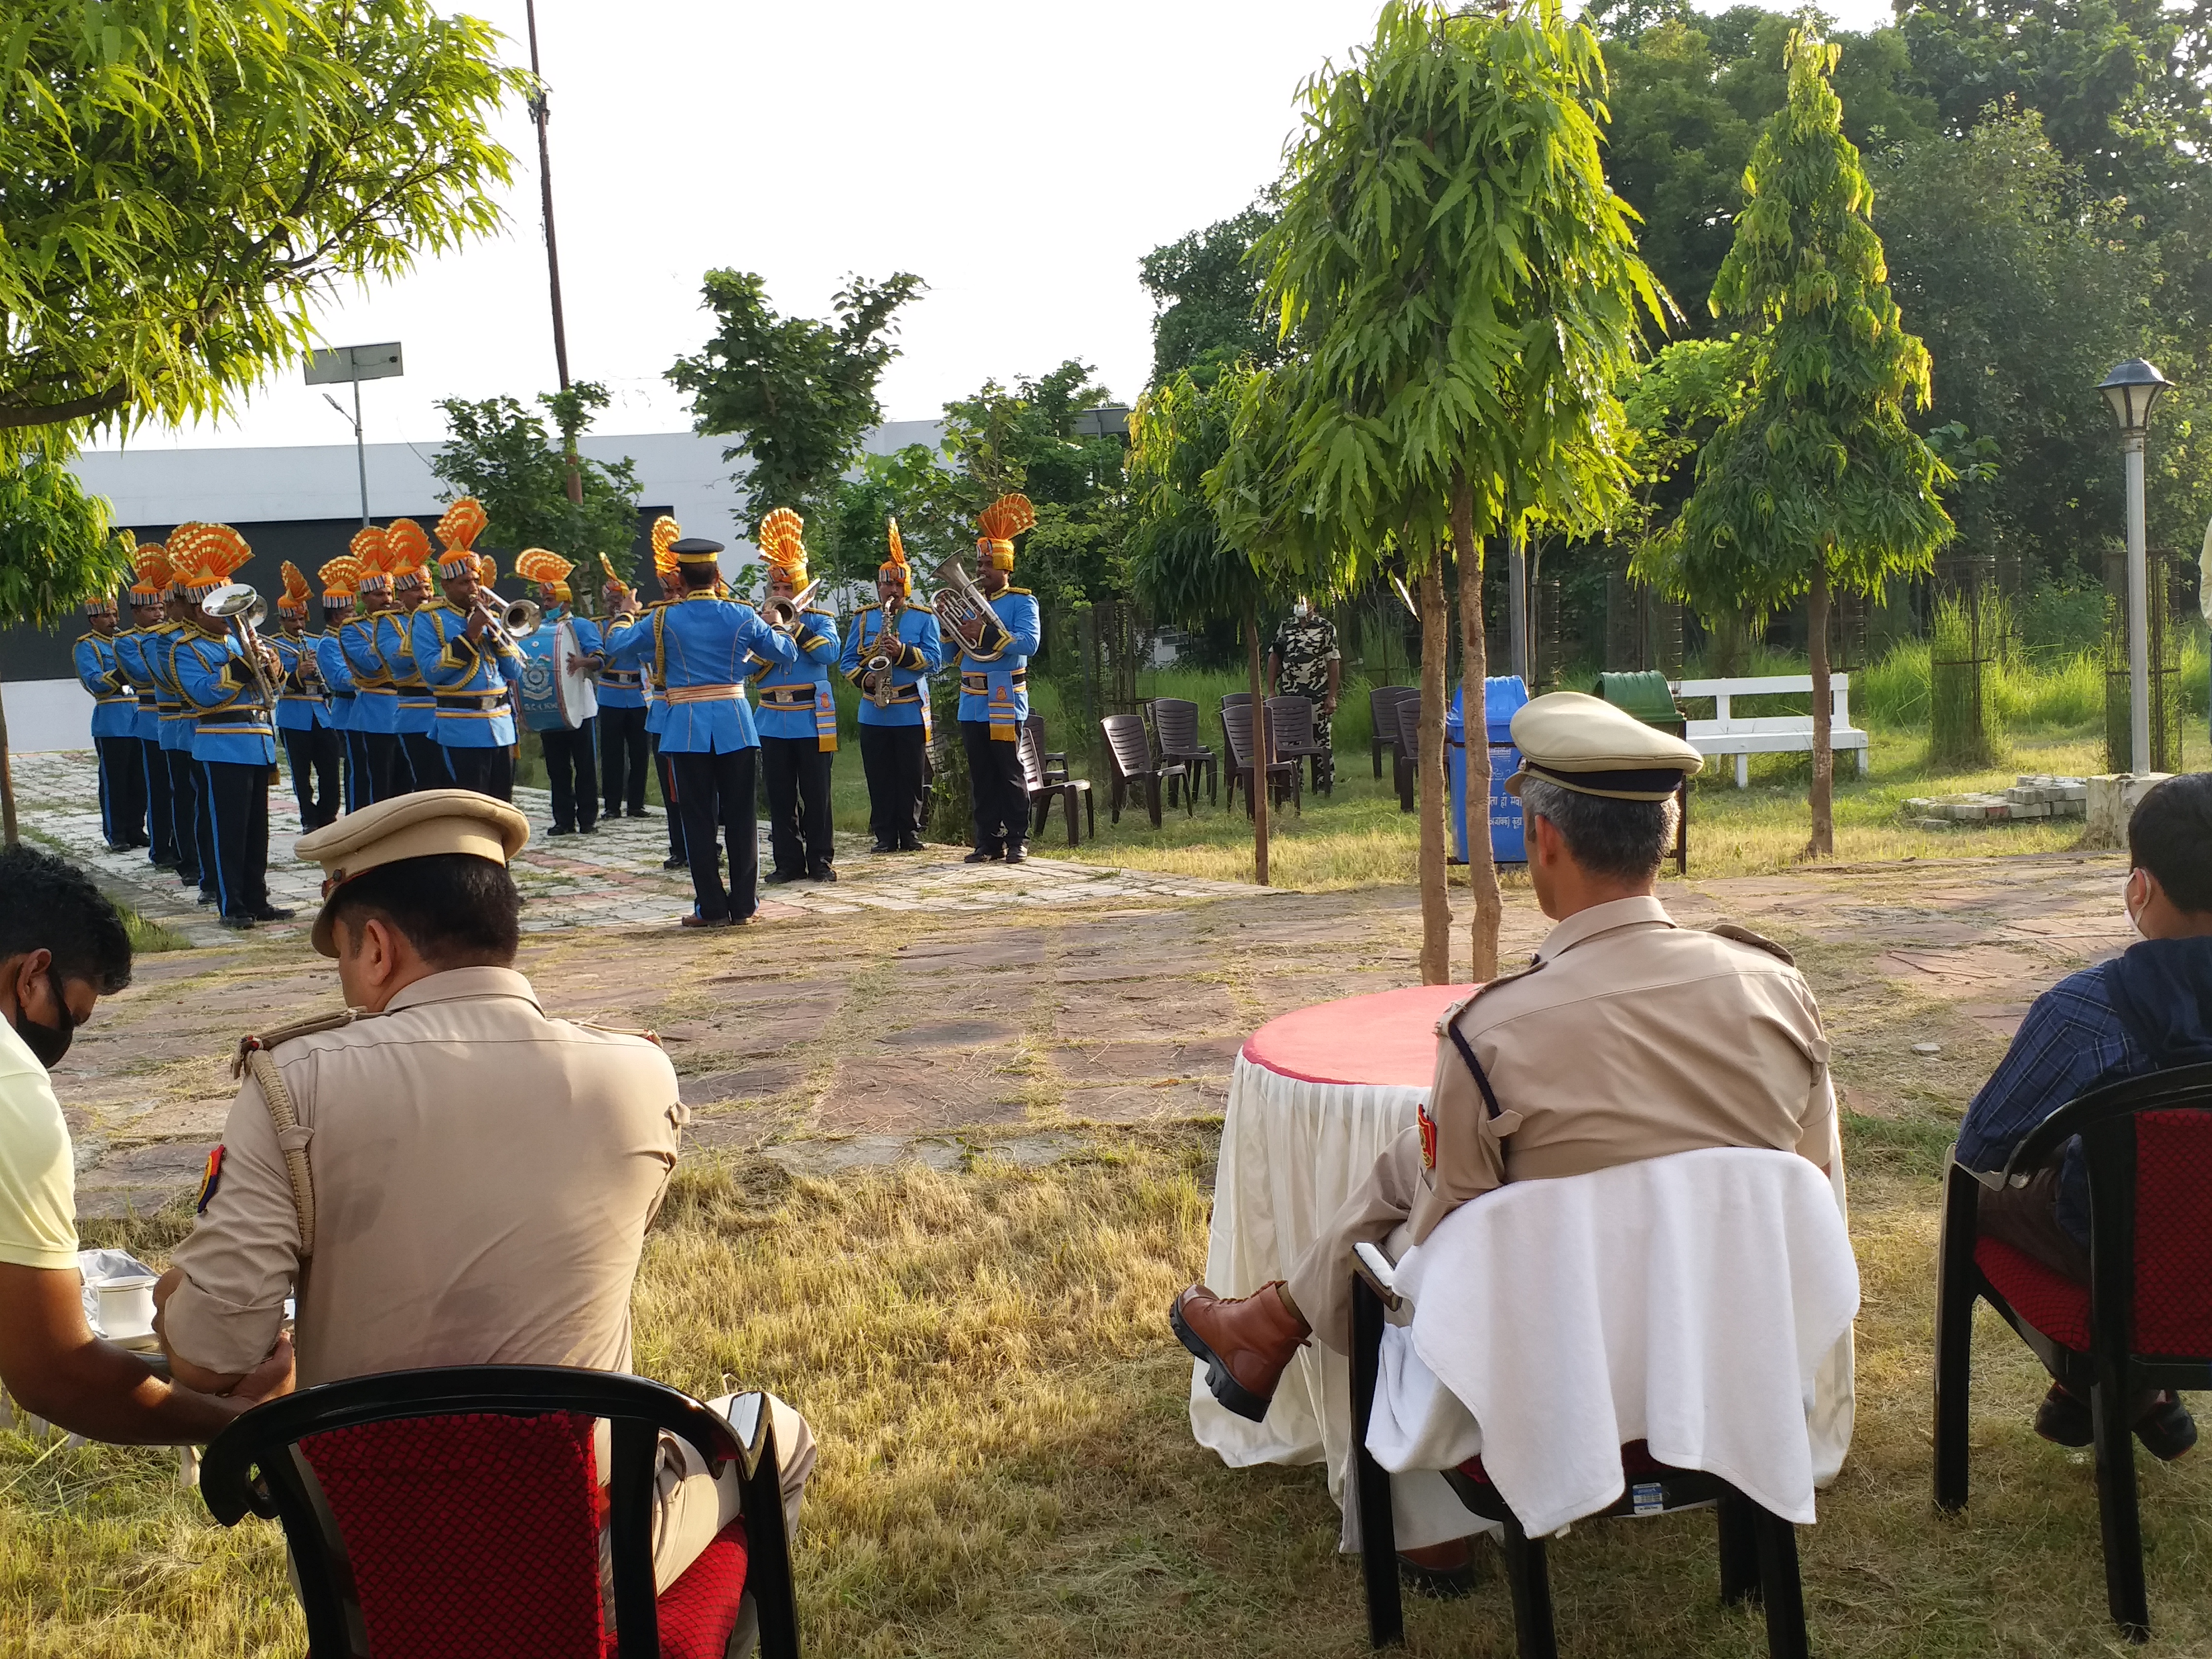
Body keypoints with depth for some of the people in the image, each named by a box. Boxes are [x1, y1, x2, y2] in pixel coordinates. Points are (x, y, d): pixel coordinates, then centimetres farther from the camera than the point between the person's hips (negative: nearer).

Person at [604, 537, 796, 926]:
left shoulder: (664, 620, -4)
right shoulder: (742, 616, -1)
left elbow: (615, 650, 4)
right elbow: (785, 652, 8)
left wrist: (627, 617, 23)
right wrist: (778, 625, 28)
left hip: (688, 729, -1)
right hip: (734, 724, 1)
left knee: (699, 820, 4)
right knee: (739, 817, 6)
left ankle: (712, 909, 5)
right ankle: (742, 906, 10)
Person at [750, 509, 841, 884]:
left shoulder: (820, 619, 2)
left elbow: (830, 653, -17)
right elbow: (751, 669, -3)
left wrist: (796, 626, -18)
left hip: (813, 720, -3)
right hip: (774, 722, 3)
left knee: (816, 794, 1)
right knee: (780, 797, 4)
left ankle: (821, 861, 7)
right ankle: (788, 861, 11)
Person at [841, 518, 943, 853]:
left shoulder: (925, 618, 3)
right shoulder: (864, 619, 10)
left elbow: (935, 659, -6)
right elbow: (848, 660, 8)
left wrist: (904, 653, -22)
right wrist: (864, 678, -12)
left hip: (912, 712, -2)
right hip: (874, 714, 2)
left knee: (911, 778, 2)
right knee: (879, 779, 4)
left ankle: (910, 834, 12)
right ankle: (885, 836, 11)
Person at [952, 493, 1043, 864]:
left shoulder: (1021, 602, -1)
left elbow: (1030, 642, -19)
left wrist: (986, 633, -26)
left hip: (1005, 704, -6)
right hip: (972, 705, 6)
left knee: (1010, 774, -1)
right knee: (981, 778, 7)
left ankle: (1016, 842, 4)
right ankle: (988, 841, 12)